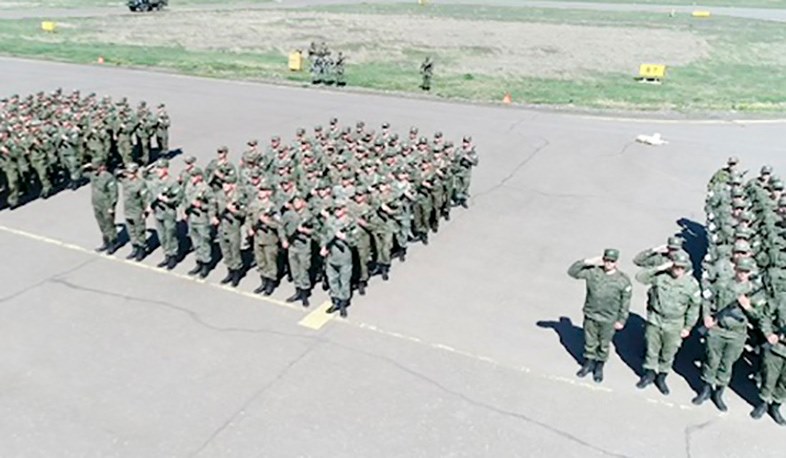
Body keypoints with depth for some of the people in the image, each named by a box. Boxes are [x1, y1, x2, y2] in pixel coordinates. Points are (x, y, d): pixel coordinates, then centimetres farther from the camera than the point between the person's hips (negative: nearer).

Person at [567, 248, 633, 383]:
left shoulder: (623, 280, -13)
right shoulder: (592, 272, -11)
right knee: (590, 342, 18)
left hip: (608, 320, -1)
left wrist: (621, 320, -2)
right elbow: (572, 271, -11)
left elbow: (625, 303, -5)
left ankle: (599, 367, 35)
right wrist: (587, 262, -21)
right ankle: (589, 363, 39)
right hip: (590, 316, 1)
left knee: (604, 345, 15)